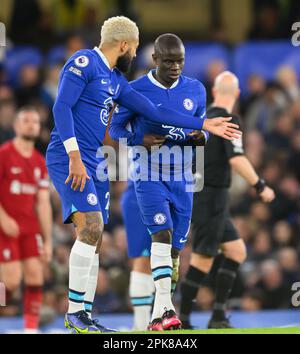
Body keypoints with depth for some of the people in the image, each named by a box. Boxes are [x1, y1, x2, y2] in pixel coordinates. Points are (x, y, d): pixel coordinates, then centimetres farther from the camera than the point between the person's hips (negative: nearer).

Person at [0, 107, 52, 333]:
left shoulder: (40, 162, 12)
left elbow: (44, 203, 13)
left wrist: (48, 240, 10)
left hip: (30, 227, 5)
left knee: (35, 275, -6)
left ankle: (32, 328, -3)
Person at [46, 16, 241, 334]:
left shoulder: (116, 81, 18)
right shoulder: (83, 63, -7)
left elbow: (153, 111, 21)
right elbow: (61, 107, -16)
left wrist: (204, 125, 21)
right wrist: (74, 157, -22)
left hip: (93, 163, 9)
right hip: (69, 159, -9)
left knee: (94, 239, 6)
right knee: (91, 226, -21)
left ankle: (83, 315, 10)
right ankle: (74, 311, -16)